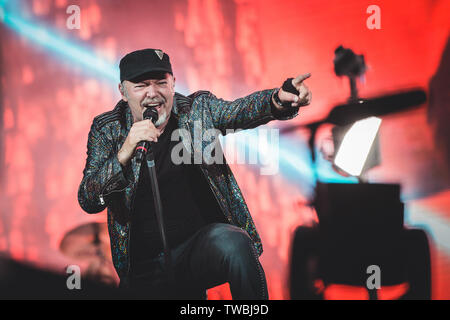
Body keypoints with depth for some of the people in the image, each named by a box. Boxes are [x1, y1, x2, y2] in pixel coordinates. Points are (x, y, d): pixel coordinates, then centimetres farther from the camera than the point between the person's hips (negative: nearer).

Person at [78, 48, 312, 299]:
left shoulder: (198, 109, 2)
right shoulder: (107, 129, 2)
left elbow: (242, 110, -17)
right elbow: (88, 202, -7)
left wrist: (279, 100, -39)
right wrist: (124, 154, -24)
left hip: (205, 247, -1)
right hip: (145, 268, 1)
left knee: (231, 242, -30)